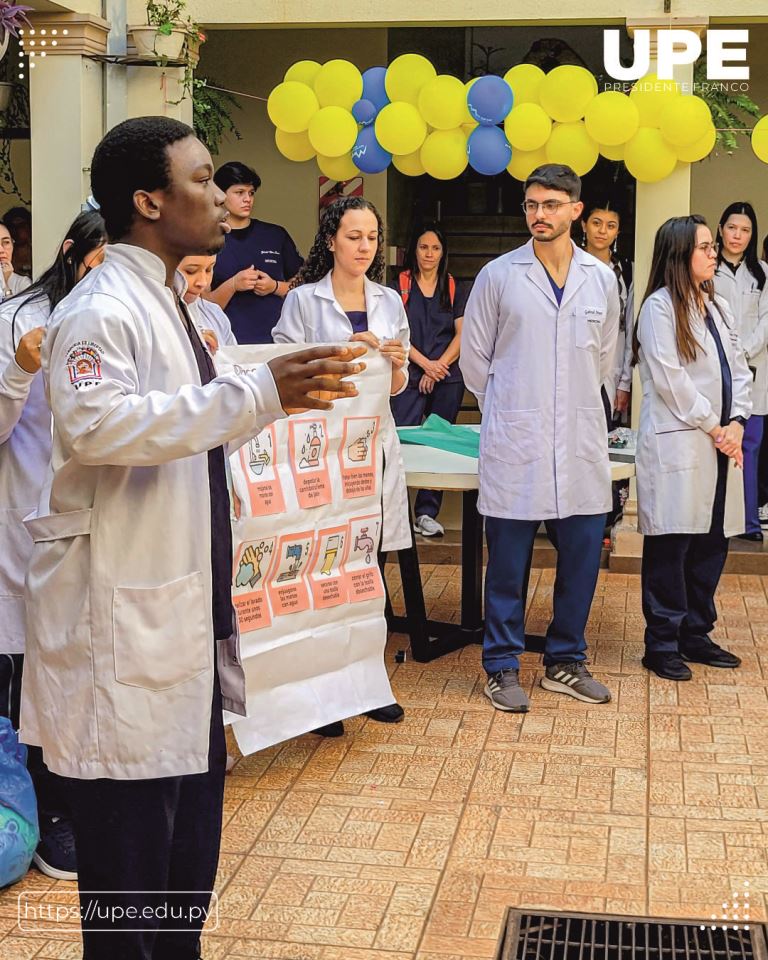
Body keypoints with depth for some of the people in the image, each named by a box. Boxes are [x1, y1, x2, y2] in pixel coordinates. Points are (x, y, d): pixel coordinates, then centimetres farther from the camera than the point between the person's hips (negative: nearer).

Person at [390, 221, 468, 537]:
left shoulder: (454, 288, 11)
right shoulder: (400, 285, 4)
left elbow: (462, 333, 6)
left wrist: (441, 365, -6)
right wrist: (426, 363, -10)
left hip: (447, 378, 3)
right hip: (410, 377, -3)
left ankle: (427, 513, 9)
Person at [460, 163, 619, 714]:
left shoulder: (601, 278, 7)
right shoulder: (498, 276, -1)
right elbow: (474, 358, 7)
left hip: (582, 441, 3)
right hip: (515, 442, -3)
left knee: (583, 556, 7)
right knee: (509, 561, 2)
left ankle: (566, 661, 23)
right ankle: (502, 665, 15)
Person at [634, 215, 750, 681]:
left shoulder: (720, 308, 16)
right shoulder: (659, 307, -6)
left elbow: (740, 371, 13)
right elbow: (670, 380, -12)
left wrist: (736, 423, -2)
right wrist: (713, 427, -9)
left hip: (720, 446, 7)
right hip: (676, 445, -7)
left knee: (712, 542, 10)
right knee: (670, 546, -3)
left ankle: (696, 634, 22)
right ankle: (663, 643, 6)